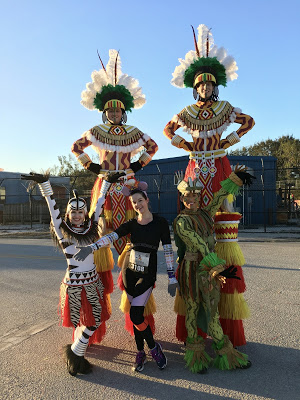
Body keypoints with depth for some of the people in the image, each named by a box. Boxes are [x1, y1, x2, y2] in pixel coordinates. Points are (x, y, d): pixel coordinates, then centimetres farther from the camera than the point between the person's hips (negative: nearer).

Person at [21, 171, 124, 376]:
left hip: (93, 280, 5)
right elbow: (53, 207, -15)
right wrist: (44, 183, -22)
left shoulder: (90, 227, 2)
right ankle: (75, 353, 29)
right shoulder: (63, 231, -7)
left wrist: (107, 182, 9)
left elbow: (100, 204, 5)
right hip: (74, 282, -5)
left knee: (96, 319, 9)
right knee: (80, 321, 5)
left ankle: (76, 353, 28)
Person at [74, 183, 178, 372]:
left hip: (147, 273, -4)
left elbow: (168, 250, -5)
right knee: (137, 313, 9)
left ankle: (154, 347, 14)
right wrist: (91, 247, -23)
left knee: (135, 314, -11)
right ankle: (141, 352, 27)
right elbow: (111, 236, -8)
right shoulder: (131, 224, 6)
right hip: (129, 271, 4)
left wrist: (172, 278, -7)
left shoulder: (160, 222, -3)